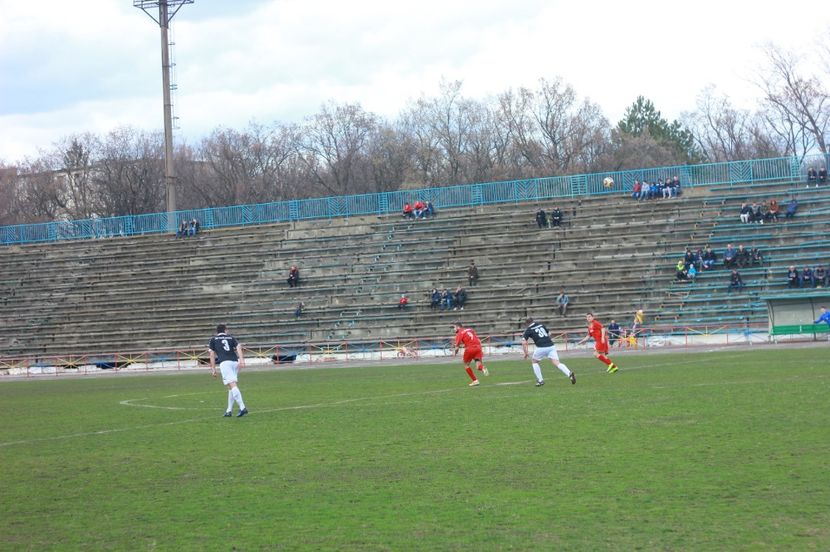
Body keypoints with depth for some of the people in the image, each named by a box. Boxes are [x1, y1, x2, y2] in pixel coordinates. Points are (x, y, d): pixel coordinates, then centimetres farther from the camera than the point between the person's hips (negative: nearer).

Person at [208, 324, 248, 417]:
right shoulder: (231, 338, 25)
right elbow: (238, 347, 7)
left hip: (224, 362, -4)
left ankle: (242, 408, -28)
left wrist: (213, 368, 16)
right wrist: (241, 360, -4)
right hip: (235, 362, 4)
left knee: (232, 385, -15)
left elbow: (212, 354, 14)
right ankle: (229, 411, 15)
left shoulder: (213, 339, 21)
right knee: (231, 387, 14)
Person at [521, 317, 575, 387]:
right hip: (551, 346, 3)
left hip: (541, 348, -3)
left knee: (534, 362, 22)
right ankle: (570, 374, -26)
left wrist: (526, 353, 11)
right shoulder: (541, 324, 20)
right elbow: (549, 334, 27)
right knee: (557, 363, -3)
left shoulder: (528, 330, 9)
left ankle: (540, 380, 19)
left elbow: (524, 342, 2)